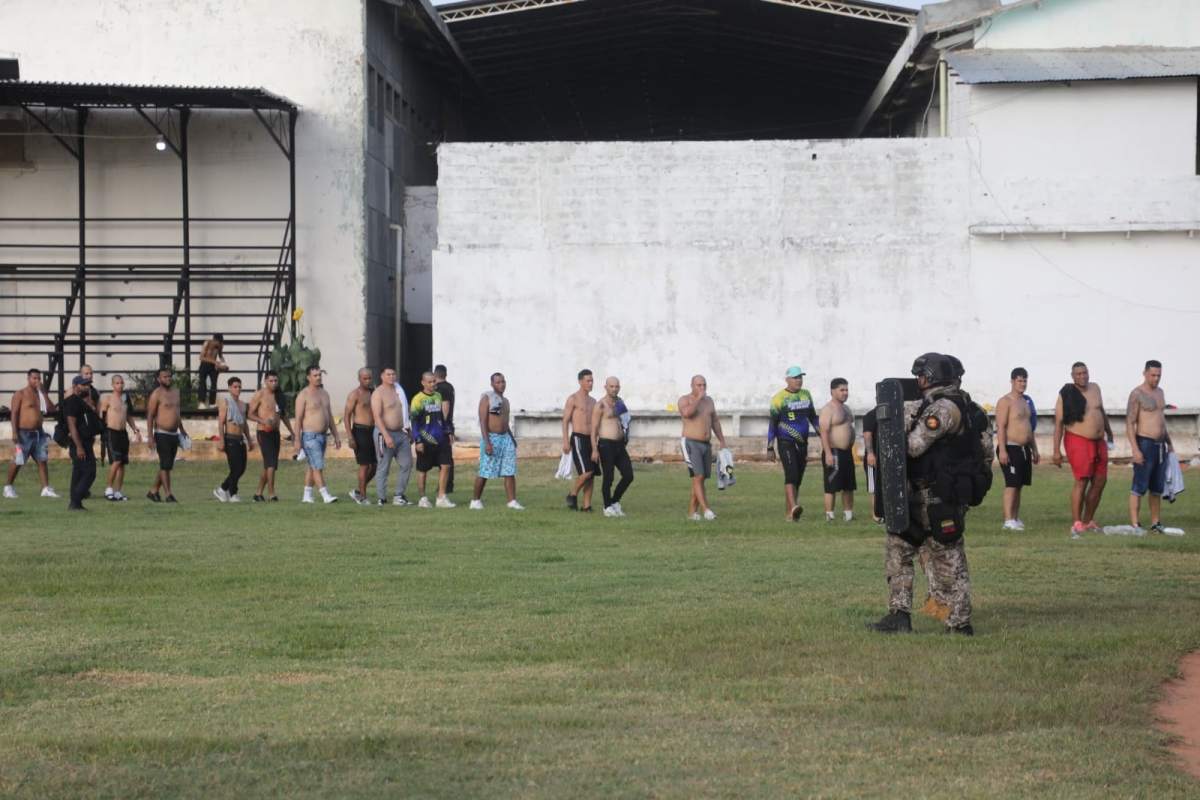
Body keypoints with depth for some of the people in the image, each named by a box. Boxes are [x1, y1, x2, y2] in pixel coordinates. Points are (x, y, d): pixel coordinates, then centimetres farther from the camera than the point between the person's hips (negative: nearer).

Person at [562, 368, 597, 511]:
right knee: (586, 472, -18)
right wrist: (565, 442, -15)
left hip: (590, 439, 7)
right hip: (578, 439, -7)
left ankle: (586, 505, 4)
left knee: (591, 474, 2)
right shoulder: (573, 399, -4)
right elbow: (565, 421, -7)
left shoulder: (593, 401, 17)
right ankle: (572, 494, 3)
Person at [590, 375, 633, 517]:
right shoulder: (600, 405, -8)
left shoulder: (619, 402, 13)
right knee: (608, 478, -2)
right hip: (606, 445, -7)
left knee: (628, 476, 4)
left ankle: (615, 502, 21)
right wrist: (594, 450, -16)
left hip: (620, 445, 7)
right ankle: (608, 508, 11)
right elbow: (593, 428, -10)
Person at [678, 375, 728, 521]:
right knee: (698, 477, -16)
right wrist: (698, 398, -19)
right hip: (691, 443, -7)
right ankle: (706, 510, -22)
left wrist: (722, 441, 17)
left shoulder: (709, 401, 14)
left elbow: (715, 422, 21)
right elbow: (687, 413, -27)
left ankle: (692, 511, 11)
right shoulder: (684, 400, -5)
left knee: (700, 479, 5)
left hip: (706, 444, 7)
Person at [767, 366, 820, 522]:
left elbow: (813, 417, 22)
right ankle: (793, 507, -35)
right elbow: (773, 423, -5)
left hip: (802, 443, 6)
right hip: (785, 443, -6)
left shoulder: (806, 395, 12)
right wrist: (770, 447, -7)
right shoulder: (779, 398, -6)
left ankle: (789, 512, 10)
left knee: (798, 479, 5)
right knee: (791, 474, -21)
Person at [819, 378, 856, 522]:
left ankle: (848, 514, 19)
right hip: (834, 452, -9)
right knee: (832, 487, -9)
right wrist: (828, 453, -26)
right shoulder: (828, 409, -12)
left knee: (849, 486, 12)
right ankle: (829, 516, -9)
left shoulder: (846, 409, 18)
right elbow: (824, 432, -19)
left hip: (847, 452, 9)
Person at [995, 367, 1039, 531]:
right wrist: (1002, 450, -21)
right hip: (1010, 448, -8)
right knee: (1011, 484, -12)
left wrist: (1034, 450, 21)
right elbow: (1001, 427, -14)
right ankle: (1008, 520, -13)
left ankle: (1016, 518, 14)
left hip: (1024, 449, 8)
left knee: (1019, 485, 9)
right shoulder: (1005, 401, -8)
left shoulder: (1026, 401, 18)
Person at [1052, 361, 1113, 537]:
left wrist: (1109, 434, 28)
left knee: (1100, 482, 8)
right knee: (1082, 481, -15)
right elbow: (1058, 423, -10)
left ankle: (1088, 521, 18)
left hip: (1098, 443, 7)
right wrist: (1056, 450, -15)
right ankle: (1076, 524, -14)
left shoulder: (1095, 388, 10)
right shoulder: (1066, 395, -8)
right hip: (1078, 442, -7)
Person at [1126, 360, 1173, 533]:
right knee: (1139, 487, -8)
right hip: (1144, 445, -8)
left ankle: (1156, 523, 16)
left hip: (1160, 446, 8)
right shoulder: (1136, 394, -12)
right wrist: (1135, 449, -22)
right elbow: (1129, 423, -15)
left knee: (1157, 488, 10)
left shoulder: (1159, 392, 14)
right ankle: (1135, 525, -8)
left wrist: (1169, 443, 21)